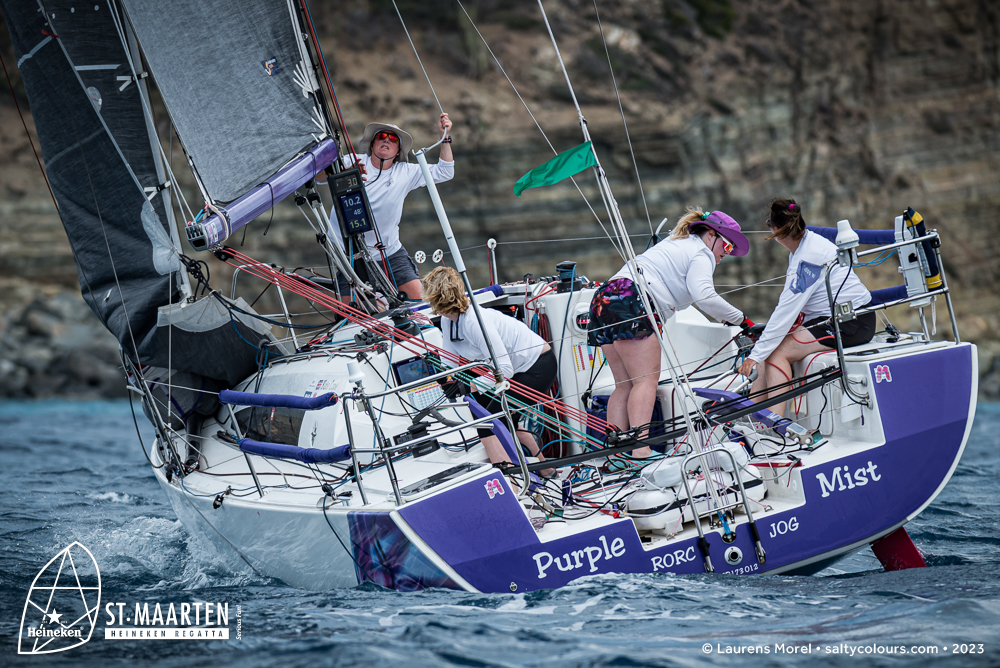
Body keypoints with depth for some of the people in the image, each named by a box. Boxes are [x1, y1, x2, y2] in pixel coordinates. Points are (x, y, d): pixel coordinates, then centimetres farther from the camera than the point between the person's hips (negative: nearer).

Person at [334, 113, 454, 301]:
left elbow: (444, 172, 5)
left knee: (419, 298, -8)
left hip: (391, 253, 2)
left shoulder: (405, 173, 3)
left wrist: (444, 137, -5)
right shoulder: (352, 162, -6)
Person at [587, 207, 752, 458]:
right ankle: (640, 449, -24)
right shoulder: (701, 254, 4)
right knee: (647, 380, -11)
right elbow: (704, 297, -13)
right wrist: (740, 319, -5)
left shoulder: (675, 243, 34)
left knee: (625, 384, 7)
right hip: (633, 301, -9)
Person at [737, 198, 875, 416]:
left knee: (776, 353, -18)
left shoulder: (810, 255, -22)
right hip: (829, 318, 9)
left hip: (852, 324, -9)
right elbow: (788, 306, 11)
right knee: (770, 347, -1)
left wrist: (756, 355, -21)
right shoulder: (802, 246, 8)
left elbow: (787, 310, -23)